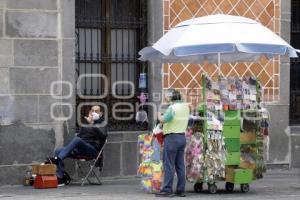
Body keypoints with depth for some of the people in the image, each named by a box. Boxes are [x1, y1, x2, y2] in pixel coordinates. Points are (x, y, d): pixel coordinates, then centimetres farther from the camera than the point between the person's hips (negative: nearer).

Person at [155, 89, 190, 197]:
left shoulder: (172, 108, -15)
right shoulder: (185, 106, 9)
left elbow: (163, 120, -18)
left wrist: (159, 114, 3)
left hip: (172, 137, -8)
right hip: (182, 137, 8)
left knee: (169, 164, -5)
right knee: (180, 165, 8)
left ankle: (167, 190, -6)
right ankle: (181, 190, 9)